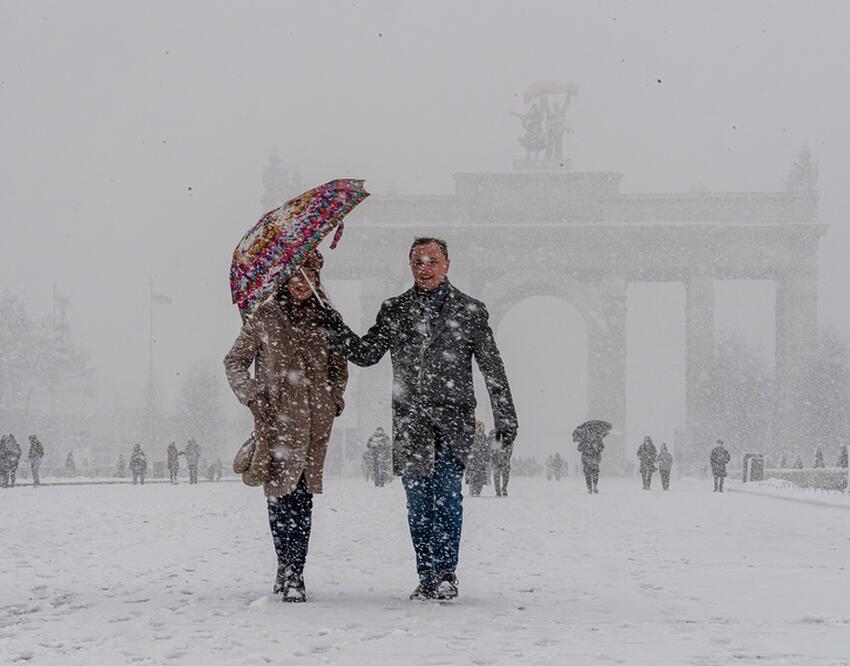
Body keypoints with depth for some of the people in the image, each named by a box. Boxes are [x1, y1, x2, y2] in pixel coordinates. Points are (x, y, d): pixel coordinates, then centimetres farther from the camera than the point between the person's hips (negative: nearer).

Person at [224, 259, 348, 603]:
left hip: (316, 420, 2)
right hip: (277, 419, -2)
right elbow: (235, 361, 9)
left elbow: (339, 364, 23)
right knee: (281, 492, -9)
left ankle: (293, 574, 7)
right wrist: (253, 397, -2)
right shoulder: (264, 316, 3)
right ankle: (288, 570, -4)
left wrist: (334, 400, 9)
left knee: (303, 497, 1)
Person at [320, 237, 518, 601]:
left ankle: (446, 573, -7)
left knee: (446, 490, -13)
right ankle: (428, 576, 8)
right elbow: (365, 353, 13)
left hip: (455, 415, -2)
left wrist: (506, 418, 5)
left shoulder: (470, 311, 7)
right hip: (410, 419, 2)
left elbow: (493, 367, 8)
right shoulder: (394, 311, 13)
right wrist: (335, 327, -3)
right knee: (418, 496, 1)